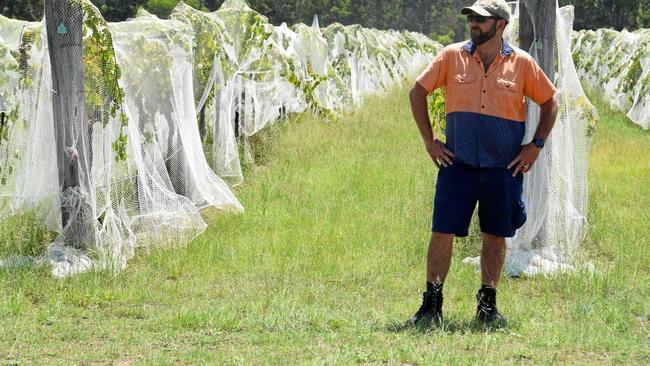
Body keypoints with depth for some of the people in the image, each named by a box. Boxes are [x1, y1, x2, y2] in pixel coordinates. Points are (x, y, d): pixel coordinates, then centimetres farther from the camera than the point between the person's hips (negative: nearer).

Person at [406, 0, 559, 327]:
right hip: (457, 163, 0)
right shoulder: (452, 57, 2)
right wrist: (429, 140, 3)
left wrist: (536, 145, 3)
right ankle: (431, 305, 1)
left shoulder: (521, 63, 1)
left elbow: (549, 102, 12)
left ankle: (488, 305, 19)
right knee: (442, 232, -5)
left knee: (495, 235, 8)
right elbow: (418, 92, 9)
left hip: (504, 167, 0)